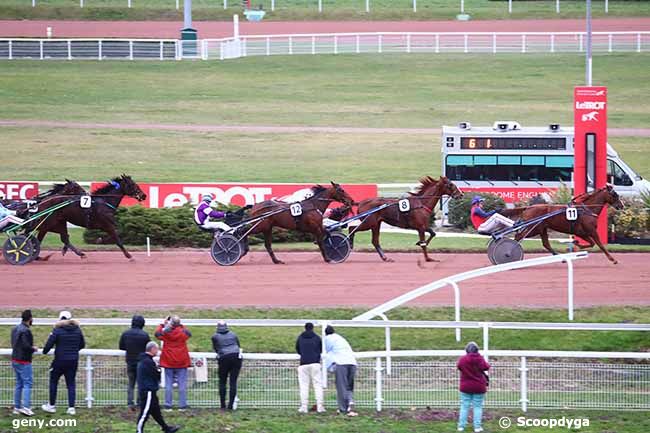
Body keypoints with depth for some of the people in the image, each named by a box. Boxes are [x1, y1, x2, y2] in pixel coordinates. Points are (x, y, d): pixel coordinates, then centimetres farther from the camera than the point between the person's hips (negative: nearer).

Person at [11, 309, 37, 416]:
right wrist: (33, 348, -6)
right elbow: (26, 346, -26)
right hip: (24, 361, -9)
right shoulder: (25, 331, -19)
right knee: (27, 383, -7)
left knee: (19, 384, 15)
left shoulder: (15, 329, 10)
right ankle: (25, 407, -16)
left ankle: (17, 407, 16)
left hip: (15, 360, 9)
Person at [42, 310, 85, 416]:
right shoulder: (77, 330, 1)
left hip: (60, 361, -3)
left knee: (53, 382, 13)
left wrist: (44, 352, 7)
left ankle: (51, 406, 20)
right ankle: (71, 407, 3)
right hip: (73, 361, 3)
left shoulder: (57, 330, -12)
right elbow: (82, 345, 11)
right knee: (71, 384, 9)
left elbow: (49, 344, -13)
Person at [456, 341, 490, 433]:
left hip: (465, 387, 1)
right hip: (479, 387, -1)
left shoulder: (462, 359, -9)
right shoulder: (480, 359, -11)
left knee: (464, 406, 8)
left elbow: (459, 366, 6)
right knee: (478, 406, 6)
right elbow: (486, 367, -5)